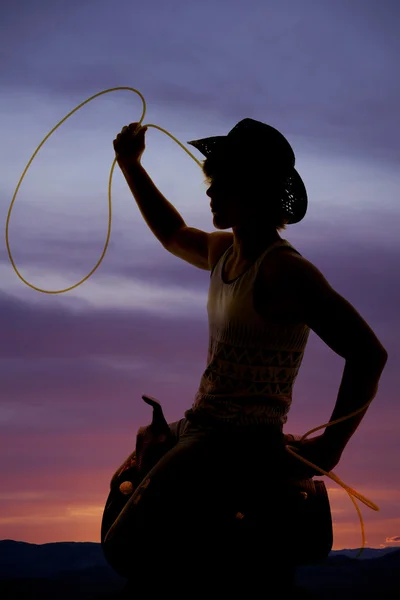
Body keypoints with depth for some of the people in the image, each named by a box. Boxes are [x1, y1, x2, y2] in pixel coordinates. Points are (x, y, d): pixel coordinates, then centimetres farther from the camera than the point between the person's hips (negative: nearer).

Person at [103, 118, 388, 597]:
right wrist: (131, 165, 29)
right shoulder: (225, 251, 8)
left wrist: (329, 449, -17)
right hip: (199, 428, 10)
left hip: (241, 445, -10)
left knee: (129, 548, -21)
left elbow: (368, 353, -22)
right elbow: (173, 234, 32)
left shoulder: (284, 270, -19)